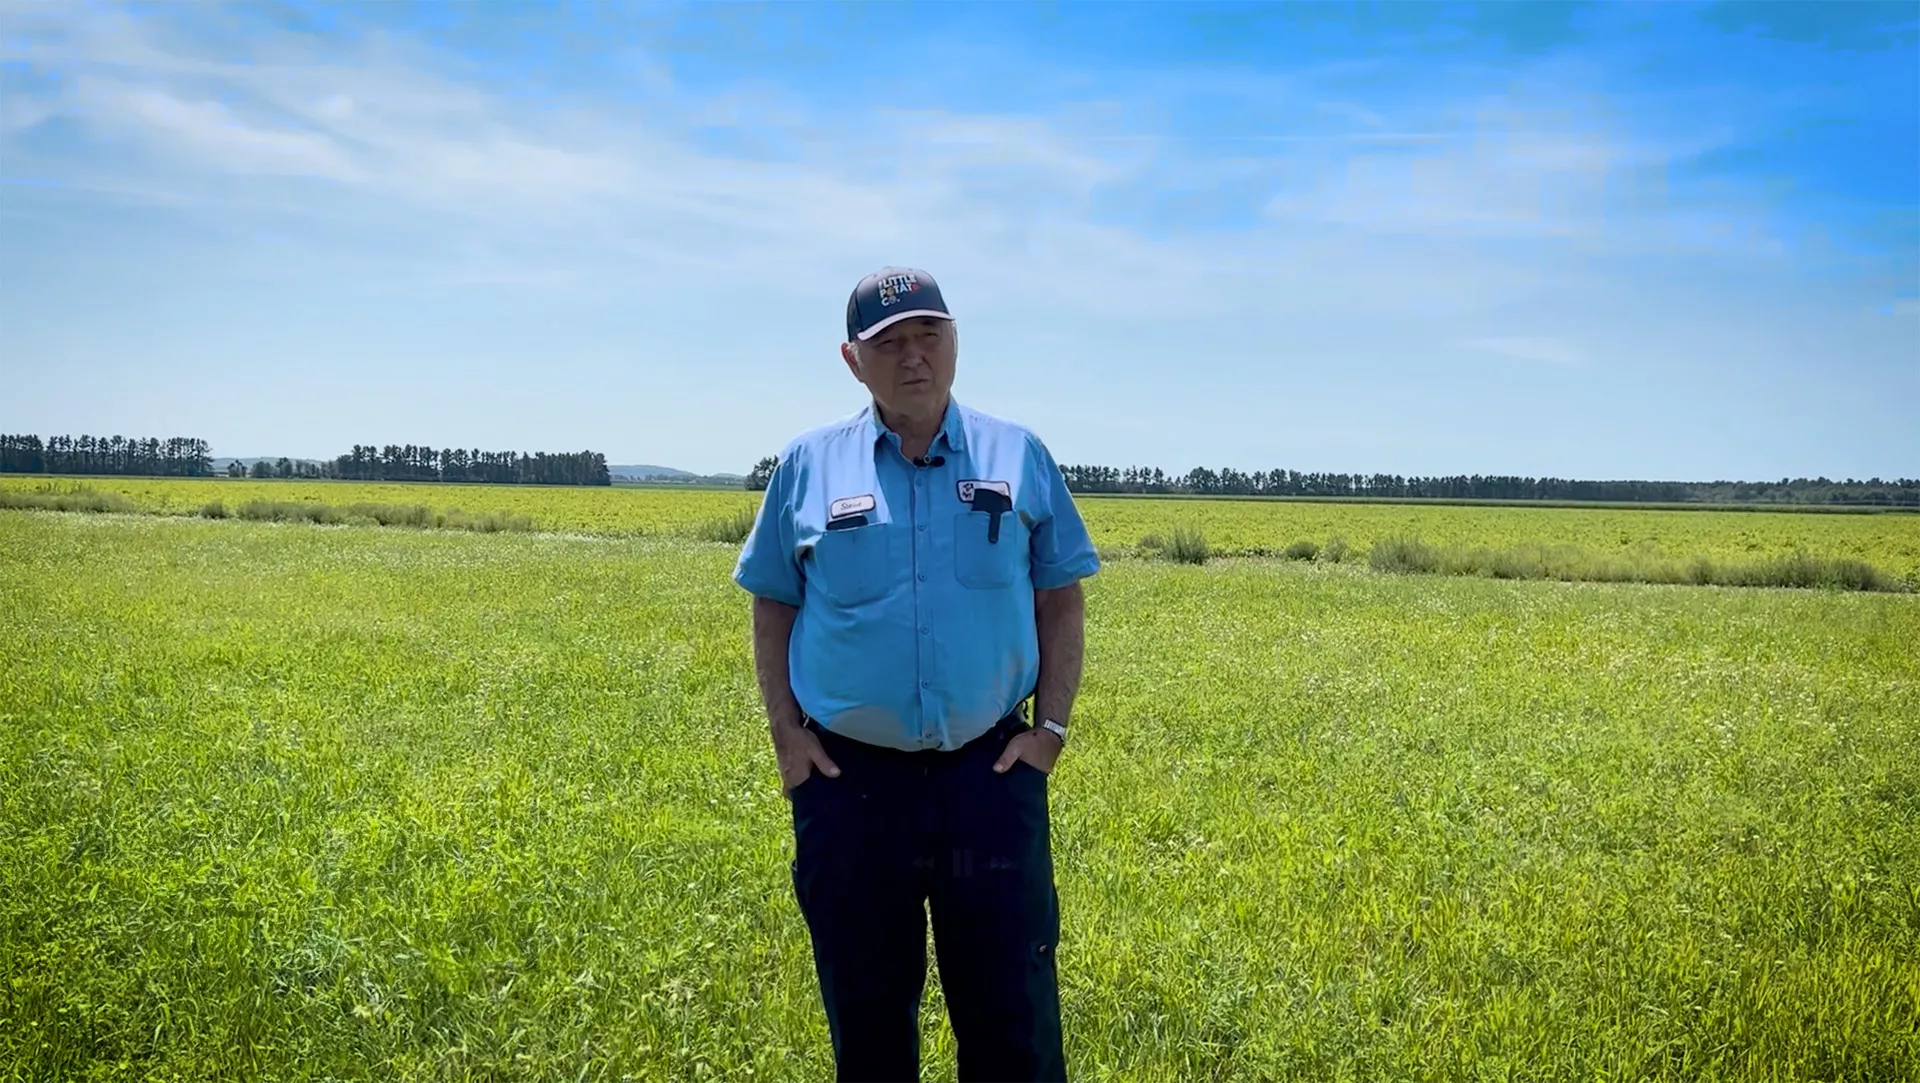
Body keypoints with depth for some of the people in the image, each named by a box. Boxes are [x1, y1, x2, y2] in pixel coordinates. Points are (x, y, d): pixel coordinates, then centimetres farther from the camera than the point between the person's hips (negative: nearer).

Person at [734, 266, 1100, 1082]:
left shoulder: (1019, 457, 3)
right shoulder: (807, 465, 3)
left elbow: (1060, 599, 7)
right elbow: (772, 608, 9)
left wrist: (1052, 723, -2)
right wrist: (785, 732, 0)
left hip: (991, 773, 0)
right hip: (849, 779, 1)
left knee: (1013, 1014, 6)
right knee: (865, 1015, 13)